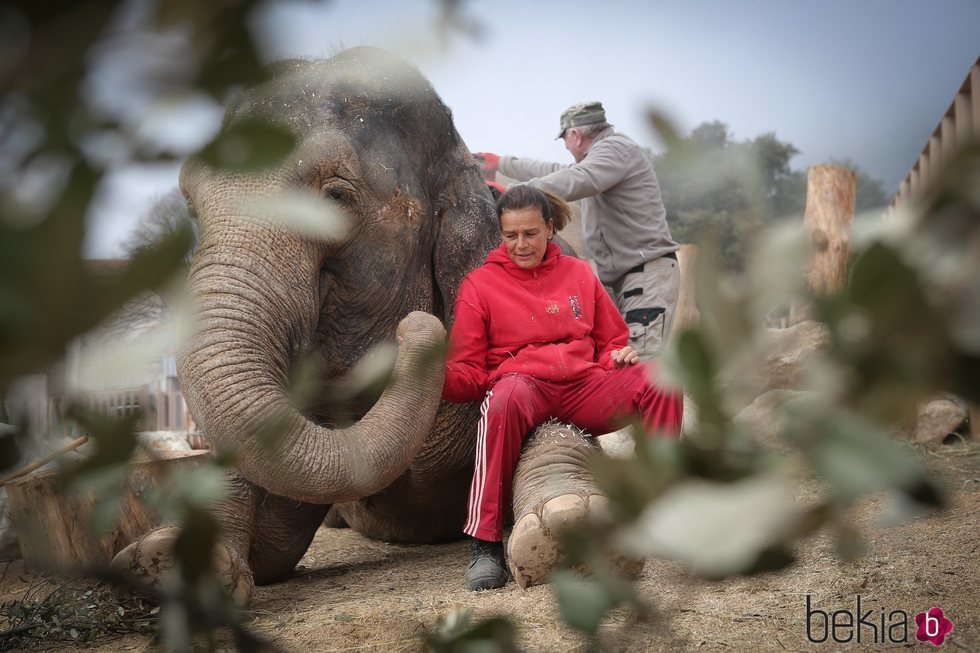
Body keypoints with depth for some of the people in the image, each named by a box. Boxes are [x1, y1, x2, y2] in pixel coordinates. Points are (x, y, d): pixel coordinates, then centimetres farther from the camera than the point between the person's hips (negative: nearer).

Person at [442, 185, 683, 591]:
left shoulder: (578, 274, 18)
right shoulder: (479, 285, 10)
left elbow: (611, 342, 24)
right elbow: (469, 373, 5)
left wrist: (618, 357, -1)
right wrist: (439, 376, -18)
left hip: (584, 388, 3)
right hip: (523, 386, -3)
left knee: (658, 379, -23)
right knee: (505, 396, -40)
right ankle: (485, 543, -34)